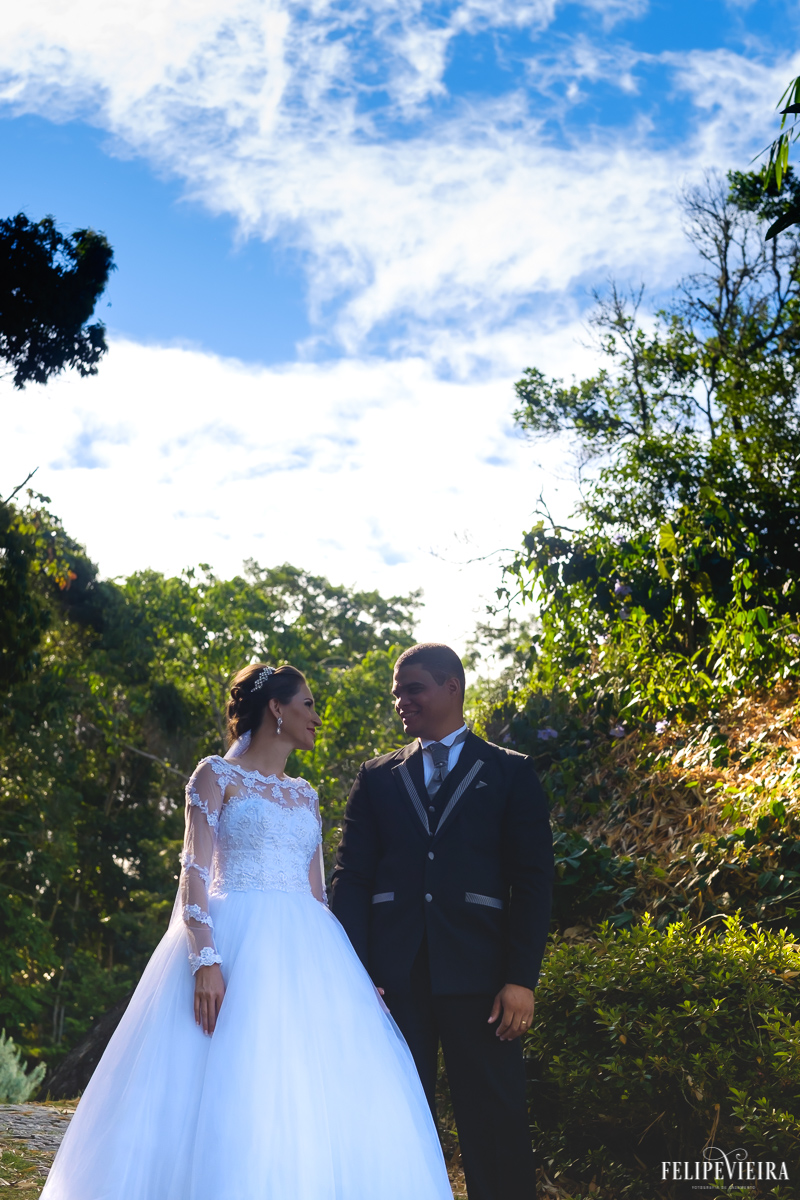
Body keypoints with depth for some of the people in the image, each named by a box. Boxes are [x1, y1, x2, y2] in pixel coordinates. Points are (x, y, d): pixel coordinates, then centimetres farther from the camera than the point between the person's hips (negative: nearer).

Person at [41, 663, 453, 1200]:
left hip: (303, 953, 6)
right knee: (233, 1099, -13)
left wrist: (352, 972, 8)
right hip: (237, 942, -5)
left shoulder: (305, 796, 21)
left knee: (320, 1107, -4)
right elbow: (195, 872, -6)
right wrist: (206, 959, -20)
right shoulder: (218, 774, 4)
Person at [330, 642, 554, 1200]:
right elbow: (351, 877, 9)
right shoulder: (378, 778, 16)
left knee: (496, 1122, 0)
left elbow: (533, 880, 3)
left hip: (476, 973, -2)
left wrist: (521, 979, -7)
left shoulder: (510, 772, 10)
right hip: (394, 975, 2)